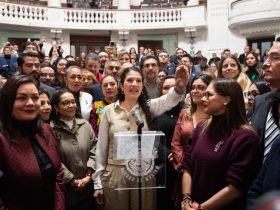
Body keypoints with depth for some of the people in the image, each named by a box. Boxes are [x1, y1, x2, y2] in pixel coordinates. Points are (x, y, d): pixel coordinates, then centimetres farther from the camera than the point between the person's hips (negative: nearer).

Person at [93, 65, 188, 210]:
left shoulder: (148, 107, 0)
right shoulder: (109, 110, -1)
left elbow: (168, 100, -22)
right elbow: (101, 147, 2)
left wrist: (179, 88, -45)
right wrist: (97, 182, 2)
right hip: (114, 175, 0)